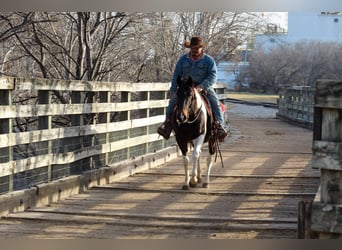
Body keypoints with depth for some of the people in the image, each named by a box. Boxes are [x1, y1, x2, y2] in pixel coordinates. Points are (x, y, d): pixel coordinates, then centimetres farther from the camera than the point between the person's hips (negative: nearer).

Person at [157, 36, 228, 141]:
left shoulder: (209, 60, -1)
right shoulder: (183, 59, 7)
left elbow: (213, 75, -10)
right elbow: (176, 75, 10)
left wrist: (202, 86, -25)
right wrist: (173, 90, 1)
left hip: (204, 87, -2)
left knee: (215, 103, -23)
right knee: (173, 100, -17)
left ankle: (220, 126, -25)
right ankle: (168, 123, -13)